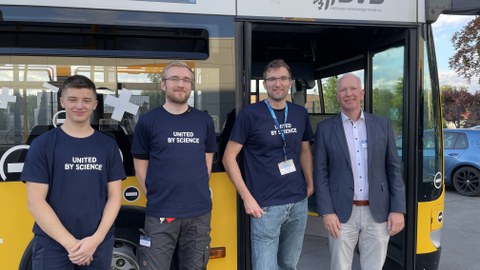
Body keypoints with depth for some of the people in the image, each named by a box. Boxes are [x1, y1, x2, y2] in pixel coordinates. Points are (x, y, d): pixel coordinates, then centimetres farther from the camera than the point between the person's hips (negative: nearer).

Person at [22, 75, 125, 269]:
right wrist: (70, 242, -13)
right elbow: (35, 202, -7)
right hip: (53, 246, -2)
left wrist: (96, 239, -9)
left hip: (99, 245, 2)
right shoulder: (43, 145, -3)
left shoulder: (108, 145, 4)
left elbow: (114, 196, 3)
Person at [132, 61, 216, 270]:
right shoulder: (148, 121, -2)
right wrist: (156, 196, 0)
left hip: (199, 213, 3)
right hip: (160, 215, -3)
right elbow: (141, 168, 3)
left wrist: (197, 192, 8)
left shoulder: (204, 121, 7)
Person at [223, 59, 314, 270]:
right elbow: (229, 157, -7)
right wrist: (247, 197, -12)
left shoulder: (300, 114, 6)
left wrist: (310, 185, 10)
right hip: (266, 205, -5)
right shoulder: (250, 114, -9)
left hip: (299, 203, 5)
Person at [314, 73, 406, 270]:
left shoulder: (382, 125, 5)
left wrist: (398, 209, -2)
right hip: (341, 213, -1)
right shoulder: (325, 128, 0)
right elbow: (320, 173, -2)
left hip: (377, 213, 2)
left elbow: (393, 169, 4)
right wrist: (326, 212, -10)